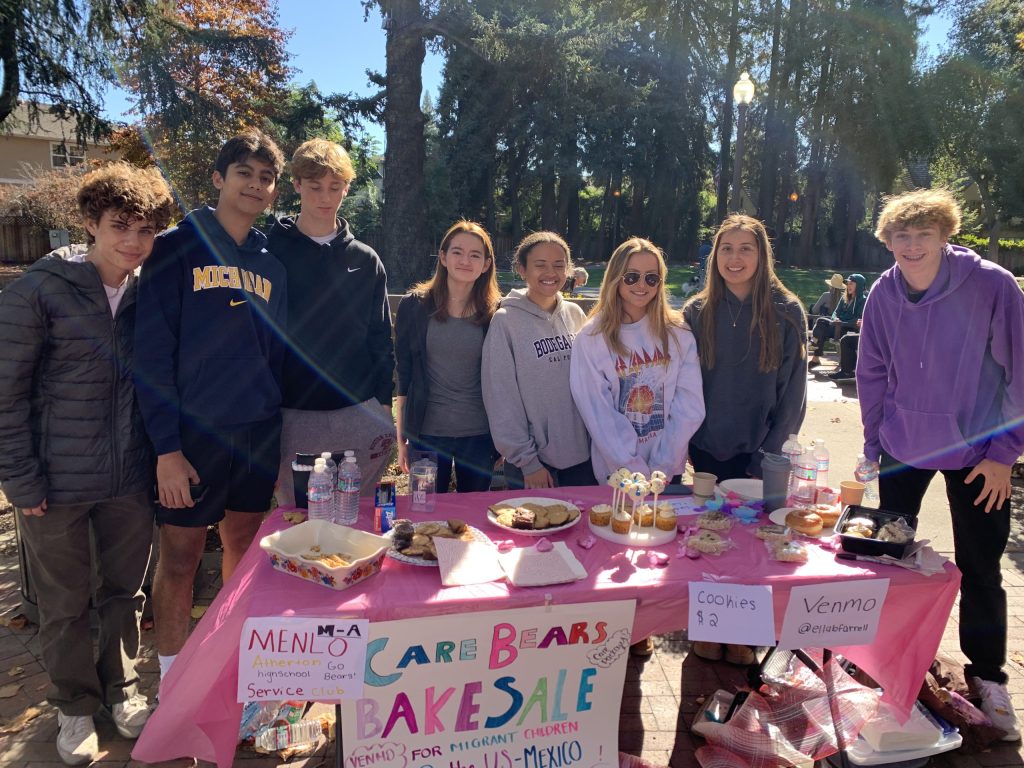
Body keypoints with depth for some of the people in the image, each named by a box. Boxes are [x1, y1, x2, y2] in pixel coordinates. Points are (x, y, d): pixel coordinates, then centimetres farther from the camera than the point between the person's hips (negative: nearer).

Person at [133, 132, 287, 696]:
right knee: (180, 558, 6)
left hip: (258, 436, 5)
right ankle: (173, 682, 24)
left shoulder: (271, 263, 10)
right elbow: (152, 352, -9)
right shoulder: (178, 248, -5)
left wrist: (279, 434, 9)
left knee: (245, 549, 15)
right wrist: (166, 445, -15)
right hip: (193, 435, -4)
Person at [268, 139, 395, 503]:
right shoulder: (271, 252, 1)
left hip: (358, 414, 2)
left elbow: (381, 341, 10)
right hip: (292, 415, -1)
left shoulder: (365, 261, 8)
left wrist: (383, 405, 4)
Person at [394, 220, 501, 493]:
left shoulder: (496, 313, -1)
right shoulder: (414, 305, -3)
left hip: (479, 435, 1)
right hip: (426, 432, 0)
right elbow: (404, 374, 1)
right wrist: (401, 438, 1)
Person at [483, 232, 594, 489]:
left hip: (583, 457, 4)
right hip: (533, 463, -4)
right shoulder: (506, 321, -10)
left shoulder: (575, 315, 4)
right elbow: (501, 398, -10)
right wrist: (527, 460, -12)